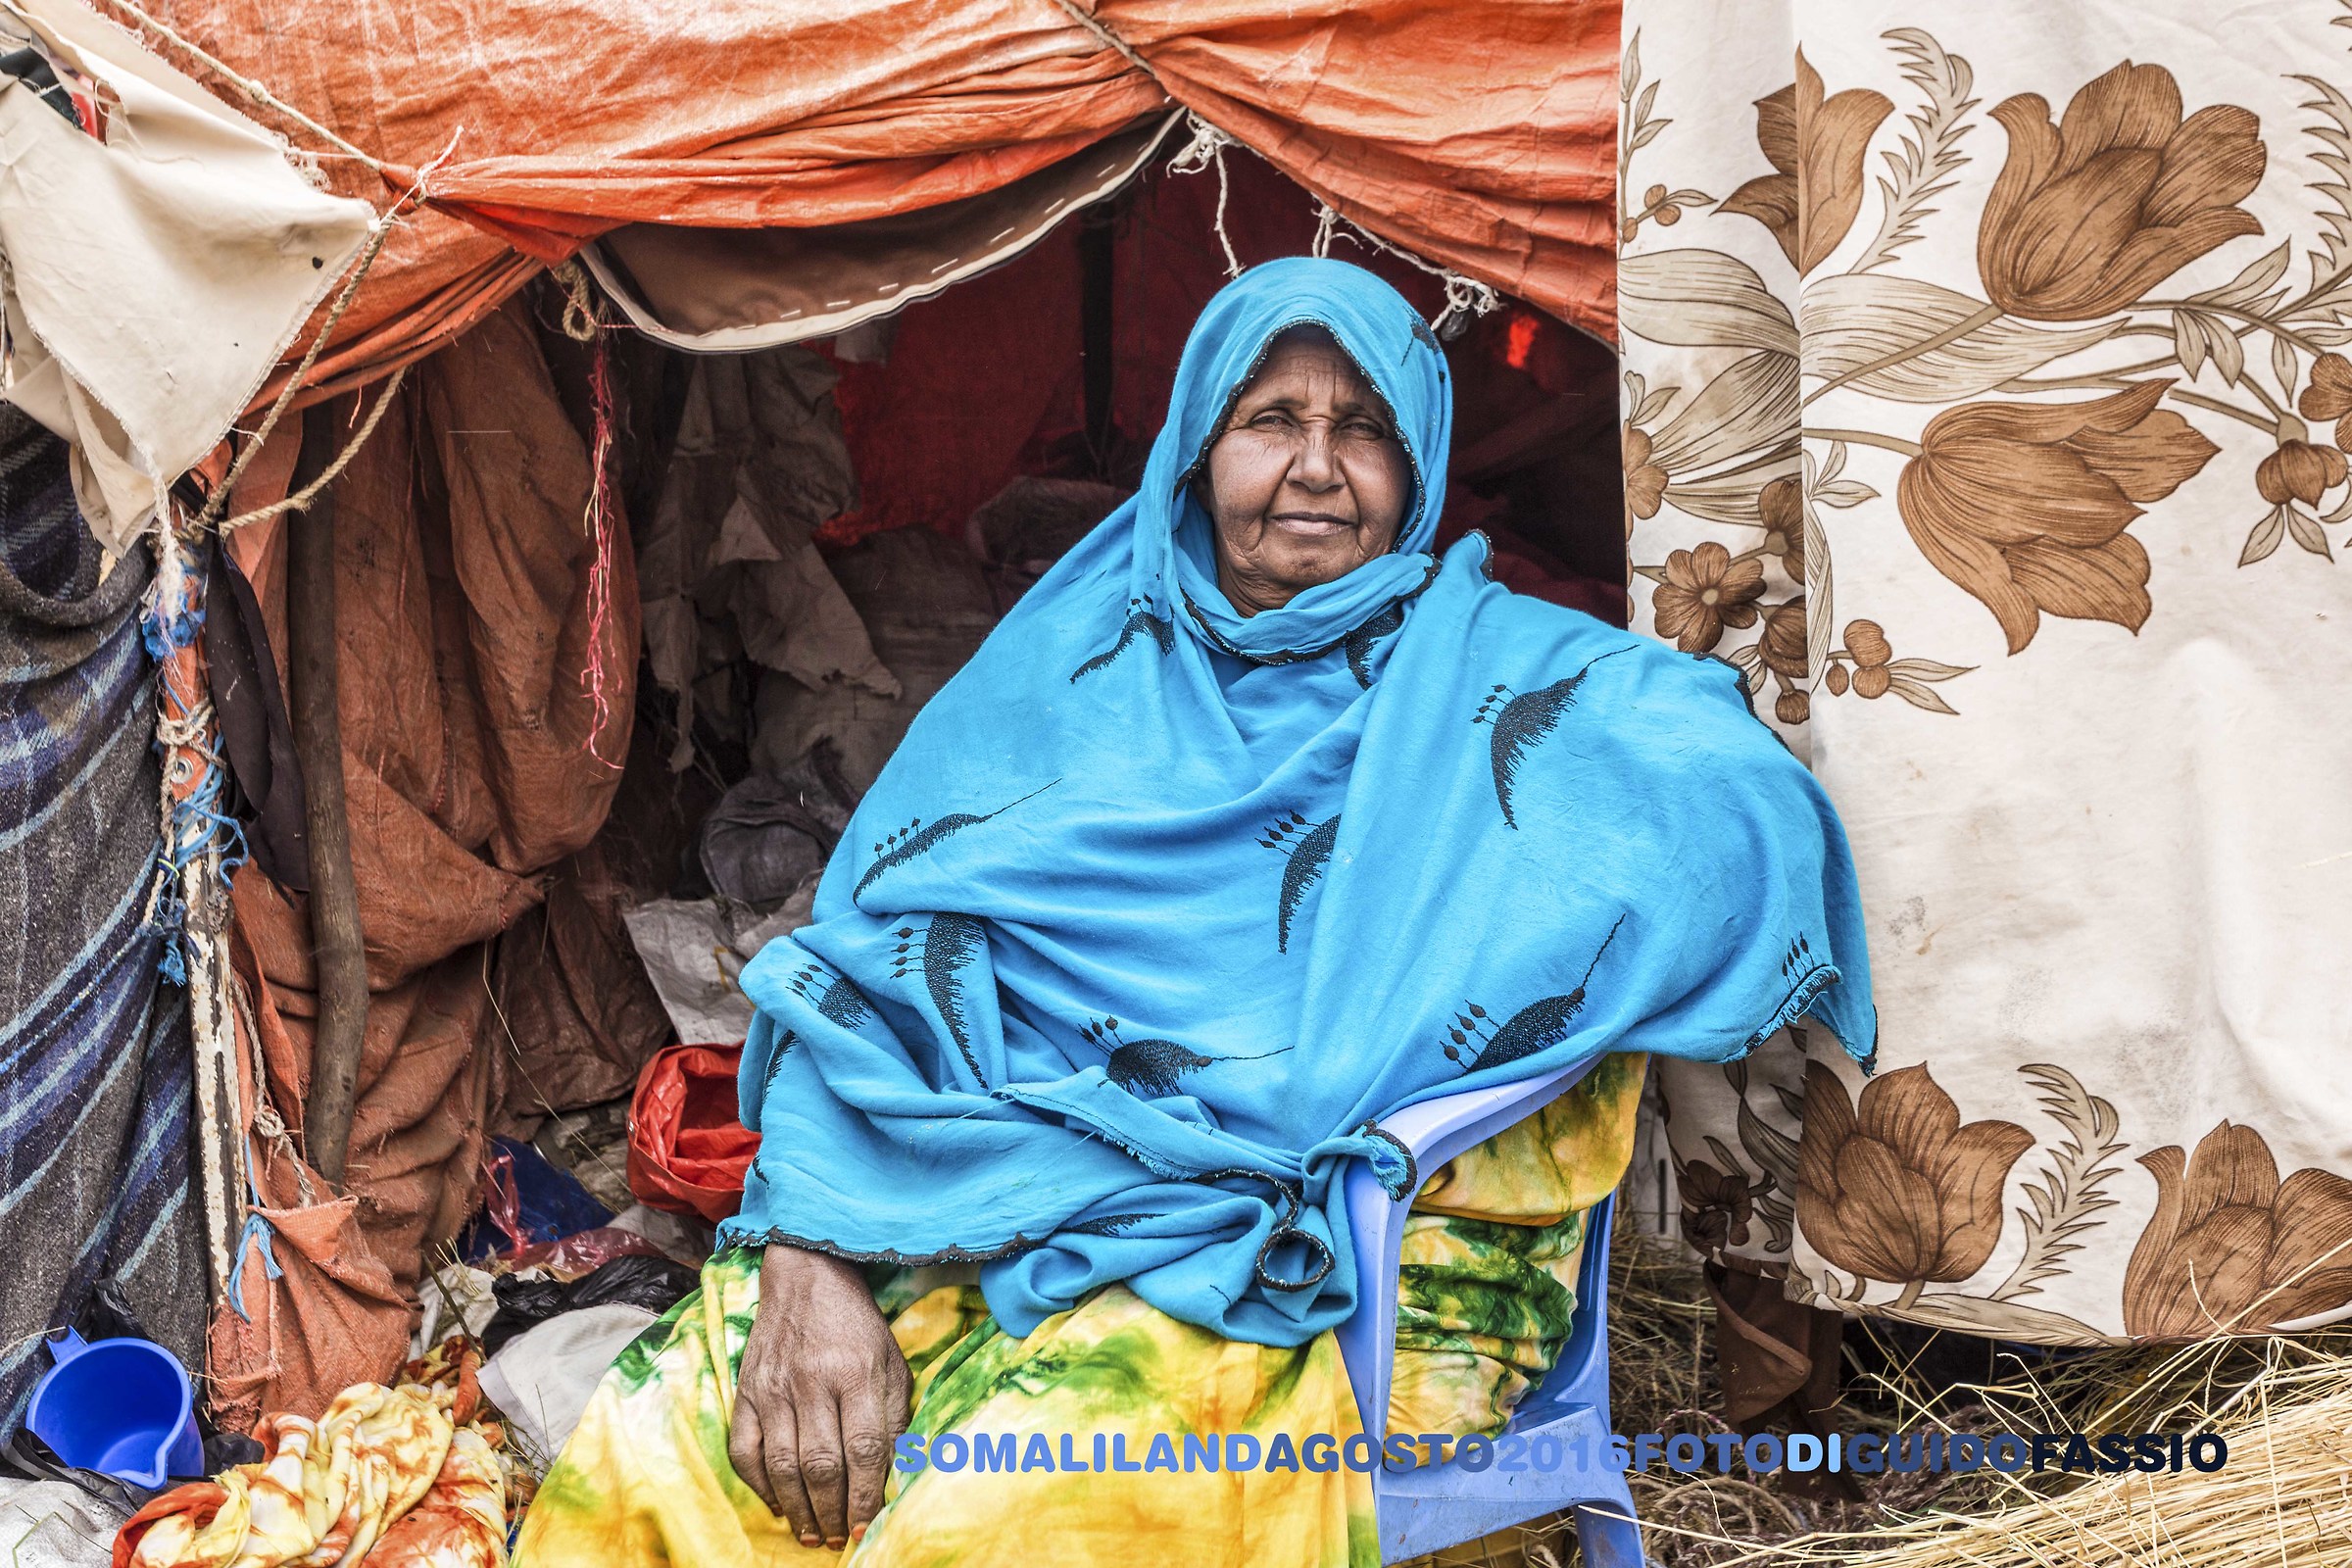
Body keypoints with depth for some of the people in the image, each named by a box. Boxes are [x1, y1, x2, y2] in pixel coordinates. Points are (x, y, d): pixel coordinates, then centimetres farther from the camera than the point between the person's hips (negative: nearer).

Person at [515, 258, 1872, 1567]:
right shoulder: (1065, 663, 15)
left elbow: (1746, 804, -10)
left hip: (1321, 1274, -3)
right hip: (981, 1212, 3)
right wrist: (811, 1259, -12)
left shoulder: (1508, 680, 9)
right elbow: (870, 951, 6)